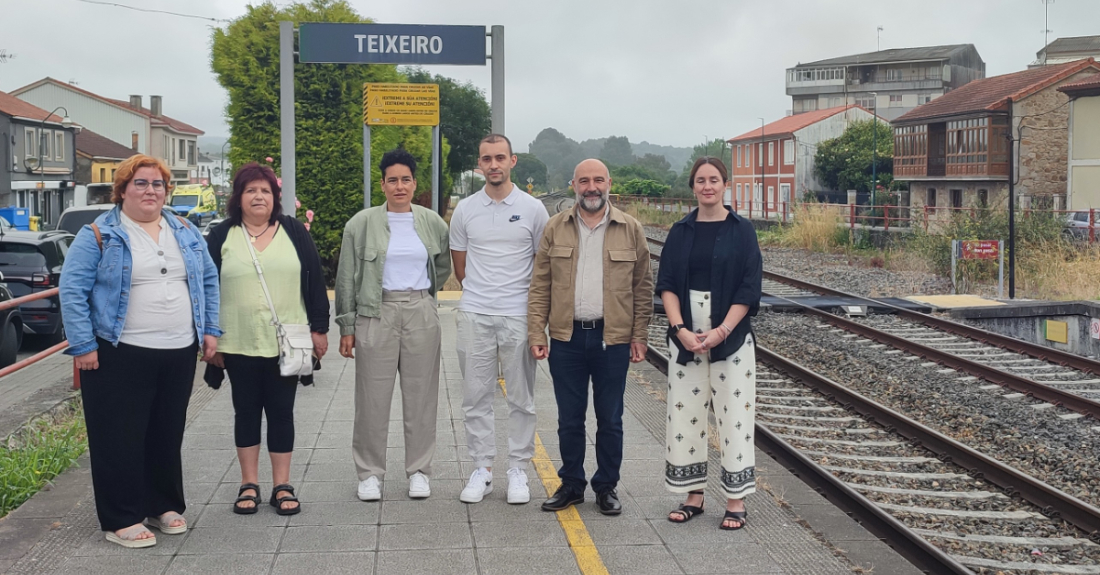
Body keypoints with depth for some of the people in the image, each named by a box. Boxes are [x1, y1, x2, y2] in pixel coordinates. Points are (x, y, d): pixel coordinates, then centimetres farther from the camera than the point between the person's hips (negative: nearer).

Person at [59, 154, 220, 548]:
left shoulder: (186, 233, 11)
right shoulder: (98, 235, -5)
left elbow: (208, 280, 16)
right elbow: (73, 290, -8)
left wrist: (210, 330, 8)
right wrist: (83, 346, -13)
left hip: (179, 354, 5)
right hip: (120, 355, -5)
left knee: (168, 435, 13)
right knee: (120, 438, 1)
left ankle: (164, 506, 27)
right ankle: (122, 519, 10)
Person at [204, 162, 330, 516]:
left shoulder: (294, 231, 4)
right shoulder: (222, 236, 4)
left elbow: (315, 281, 4)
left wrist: (319, 328, 0)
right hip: (239, 344, 0)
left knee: (281, 412, 5)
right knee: (246, 411, 9)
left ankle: (282, 486, 13)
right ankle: (249, 485, 19)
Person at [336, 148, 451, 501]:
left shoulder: (432, 223, 6)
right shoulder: (362, 224, -1)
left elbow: (443, 266, 22)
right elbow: (347, 278, 0)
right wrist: (346, 327, -3)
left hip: (421, 315, 2)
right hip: (375, 314, -2)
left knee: (421, 396, 6)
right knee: (372, 397, 0)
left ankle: (419, 471, 17)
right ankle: (370, 473, 12)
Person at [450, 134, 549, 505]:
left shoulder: (533, 209, 0)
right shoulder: (465, 210, 5)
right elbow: (460, 266, 14)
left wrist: (535, 309, 9)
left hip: (518, 316, -2)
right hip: (474, 316, 2)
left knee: (521, 399, 5)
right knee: (476, 398, 7)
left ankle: (518, 471, 15)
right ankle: (482, 470, 17)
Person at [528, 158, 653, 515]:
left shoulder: (630, 229, 3)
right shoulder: (555, 228, 4)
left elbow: (643, 287, 4)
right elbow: (540, 285, 4)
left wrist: (639, 336, 0)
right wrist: (536, 332, -4)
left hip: (613, 338, -1)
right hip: (566, 338, 1)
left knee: (610, 419, 8)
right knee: (569, 419, 9)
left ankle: (607, 487, 22)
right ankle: (571, 485, 23)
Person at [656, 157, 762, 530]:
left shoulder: (741, 231, -1)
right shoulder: (681, 232, 6)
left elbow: (749, 289, -5)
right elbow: (666, 284, 2)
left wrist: (721, 331, -14)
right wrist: (681, 329, -12)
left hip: (731, 336, -3)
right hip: (686, 335, 3)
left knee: (734, 414, -1)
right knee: (684, 413, 5)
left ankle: (736, 500, 8)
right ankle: (693, 495, 17)